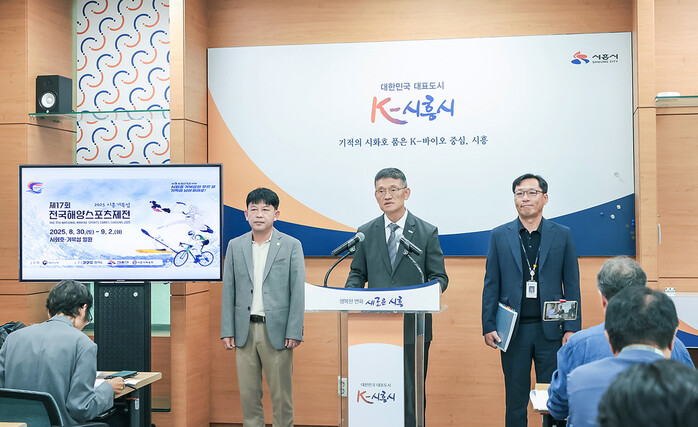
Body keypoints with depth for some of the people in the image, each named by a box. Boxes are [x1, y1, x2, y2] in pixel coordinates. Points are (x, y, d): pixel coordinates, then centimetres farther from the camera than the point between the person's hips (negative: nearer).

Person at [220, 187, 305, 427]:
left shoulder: (291, 246, 0)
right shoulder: (235, 246, 8)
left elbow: (298, 291, -3)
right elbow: (228, 291, 8)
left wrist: (294, 332, -9)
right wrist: (227, 331, 3)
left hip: (277, 330, -2)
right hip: (245, 330, 3)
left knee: (281, 393, 4)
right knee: (248, 394, 8)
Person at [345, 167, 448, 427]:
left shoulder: (427, 232, 3)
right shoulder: (365, 233, 9)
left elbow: (439, 276, 3)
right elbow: (357, 274, 13)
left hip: (413, 326, -2)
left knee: (412, 393, 2)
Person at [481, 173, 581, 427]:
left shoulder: (562, 235, 5)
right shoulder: (499, 236, 6)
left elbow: (572, 285, 4)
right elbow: (491, 285, 6)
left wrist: (572, 328, -2)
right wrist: (488, 326, -2)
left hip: (551, 330, 0)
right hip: (513, 330, 0)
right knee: (515, 400, 7)